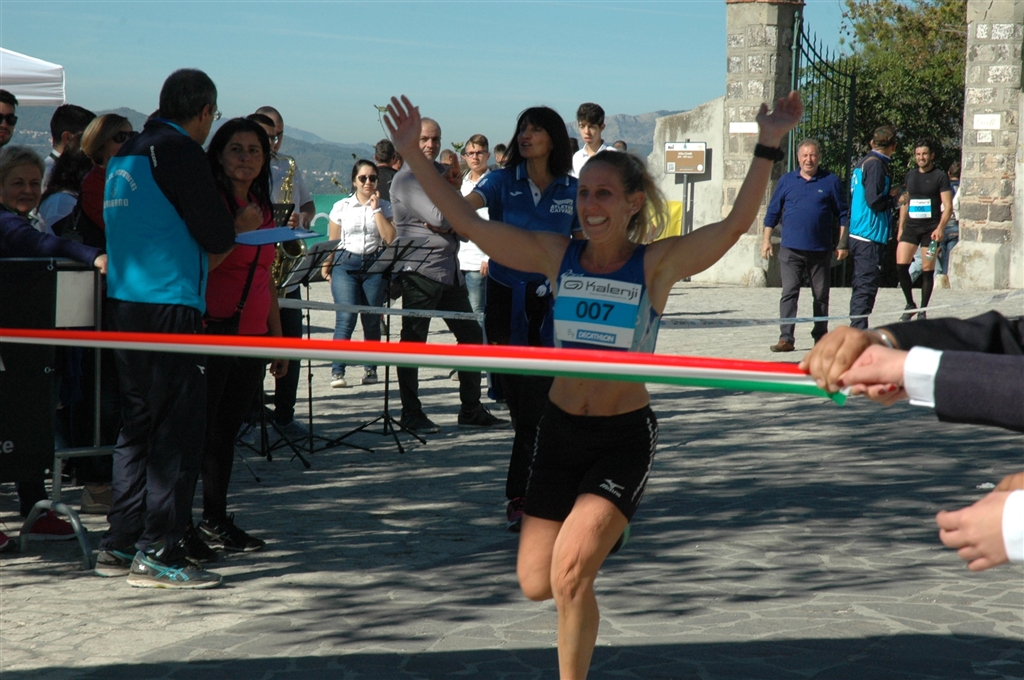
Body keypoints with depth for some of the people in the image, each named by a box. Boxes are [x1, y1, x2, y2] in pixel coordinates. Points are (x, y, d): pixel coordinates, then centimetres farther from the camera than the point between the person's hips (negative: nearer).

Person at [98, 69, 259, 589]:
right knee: (179, 429, -5)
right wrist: (241, 225, 11)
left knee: (137, 424, 14)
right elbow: (215, 235, -12)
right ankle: (156, 553, -5)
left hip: (122, 304, 9)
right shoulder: (180, 151, -10)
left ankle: (119, 545, 17)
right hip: (168, 306, -9)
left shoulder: (127, 153, 16)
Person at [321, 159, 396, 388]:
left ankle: (370, 369, 14)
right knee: (346, 318, -14)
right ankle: (337, 371, -12)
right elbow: (332, 241, 12)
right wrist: (326, 266, 2)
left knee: (372, 319, 1)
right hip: (345, 265, -1)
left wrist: (376, 209, -5)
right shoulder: (341, 207, 10)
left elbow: (391, 238, -5)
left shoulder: (385, 207, 9)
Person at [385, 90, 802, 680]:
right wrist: (413, 155, -4)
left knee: (570, 576, -17)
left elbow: (736, 224, -19)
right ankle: (596, 537, 41)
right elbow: (467, 221, 0)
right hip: (560, 431, 4)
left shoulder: (658, 263, -7)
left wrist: (769, 148, -29)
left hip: (625, 437, -4)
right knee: (536, 585, 6)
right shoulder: (558, 256, 1)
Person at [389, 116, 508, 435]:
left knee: (471, 334, 9)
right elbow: (440, 217, -20)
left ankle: (471, 409, 17)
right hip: (419, 270, -8)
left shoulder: (444, 173, 18)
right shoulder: (406, 179, -7)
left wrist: (446, 223, -10)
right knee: (414, 341, -2)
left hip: (450, 270, 8)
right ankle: (411, 414, 4)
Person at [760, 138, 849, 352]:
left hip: (821, 250, 0)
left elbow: (843, 215, 8)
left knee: (821, 295, 9)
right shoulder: (786, 181, 8)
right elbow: (772, 212, 12)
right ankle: (786, 338, -10)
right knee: (789, 293, -8)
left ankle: (820, 336, 21)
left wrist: (842, 244, 2)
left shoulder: (831, 182, 5)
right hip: (790, 249, 0)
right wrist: (766, 240, 5)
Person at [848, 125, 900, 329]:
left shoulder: (862, 163, 15)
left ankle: (856, 332, 22)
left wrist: (889, 194, 15)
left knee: (862, 285, 16)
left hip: (858, 234, 10)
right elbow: (875, 201, -21)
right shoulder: (875, 165, -13)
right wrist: (893, 196, -3)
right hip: (870, 236, -10)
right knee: (866, 285, -8)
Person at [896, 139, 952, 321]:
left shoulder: (940, 177, -1)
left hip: (931, 228, -4)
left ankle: (923, 311, 8)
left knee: (927, 270, -2)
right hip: (911, 226, 4)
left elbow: (948, 206, -5)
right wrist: (901, 227, 16)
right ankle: (910, 304, 6)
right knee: (901, 265, -10)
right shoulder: (910, 176, 14)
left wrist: (940, 228, -18)